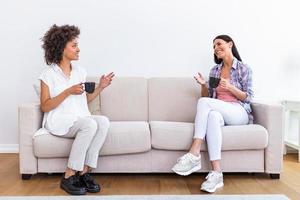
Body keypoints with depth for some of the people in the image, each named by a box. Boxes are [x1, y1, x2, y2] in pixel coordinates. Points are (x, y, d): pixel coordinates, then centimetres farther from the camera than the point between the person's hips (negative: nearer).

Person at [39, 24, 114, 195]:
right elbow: (45, 106, -7)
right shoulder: (49, 74, -3)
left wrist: (100, 87, 5)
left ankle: (85, 172, -21)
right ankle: (69, 177, -23)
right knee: (90, 124, -33)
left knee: (104, 121, -26)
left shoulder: (80, 71, 14)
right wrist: (68, 91, -16)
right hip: (58, 121, -5)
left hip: (81, 119, 5)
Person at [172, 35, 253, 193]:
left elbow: (248, 98, 0)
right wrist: (203, 85, -2)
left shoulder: (243, 69, 6)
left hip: (240, 113, -3)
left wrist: (230, 87, -14)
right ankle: (216, 173, -46)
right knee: (212, 115, -38)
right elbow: (208, 96, 18)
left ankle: (194, 155, -36)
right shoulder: (214, 70, 19)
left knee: (203, 102, -30)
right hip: (219, 111, 3)